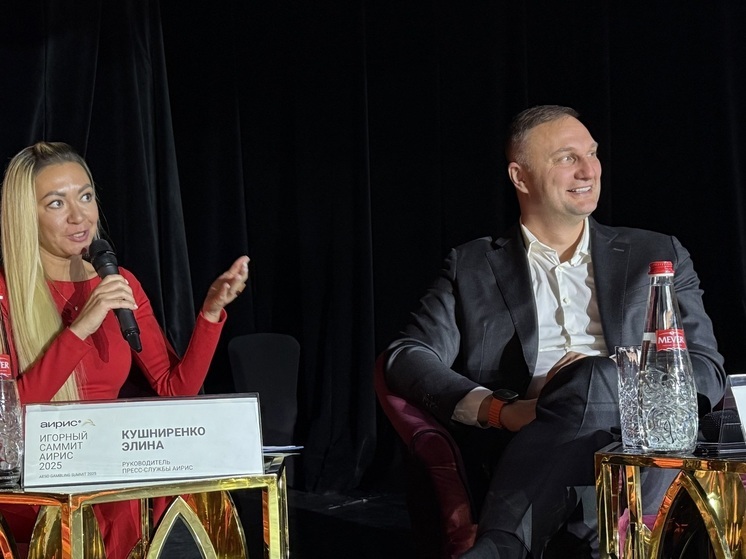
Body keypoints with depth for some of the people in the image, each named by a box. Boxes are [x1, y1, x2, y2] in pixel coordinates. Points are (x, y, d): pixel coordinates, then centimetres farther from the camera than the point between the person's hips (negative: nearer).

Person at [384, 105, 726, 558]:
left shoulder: (658, 256, 21)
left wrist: (600, 382, -8)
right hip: (519, 463, -1)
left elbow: (707, 372, 12)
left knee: (592, 377, -34)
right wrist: (499, 411, -12)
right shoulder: (472, 267, 20)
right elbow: (406, 359, 8)